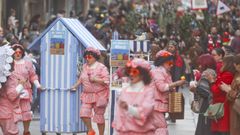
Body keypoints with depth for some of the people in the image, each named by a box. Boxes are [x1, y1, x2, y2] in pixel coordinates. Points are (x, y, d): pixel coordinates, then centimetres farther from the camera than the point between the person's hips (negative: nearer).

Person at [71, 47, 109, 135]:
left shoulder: (101, 68, -11)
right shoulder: (85, 67, 7)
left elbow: (106, 82, -16)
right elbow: (81, 78, 23)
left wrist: (95, 79, -24)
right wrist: (76, 85, 14)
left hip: (99, 95, -5)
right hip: (87, 95, 5)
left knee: (99, 116, 3)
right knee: (84, 113, -8)